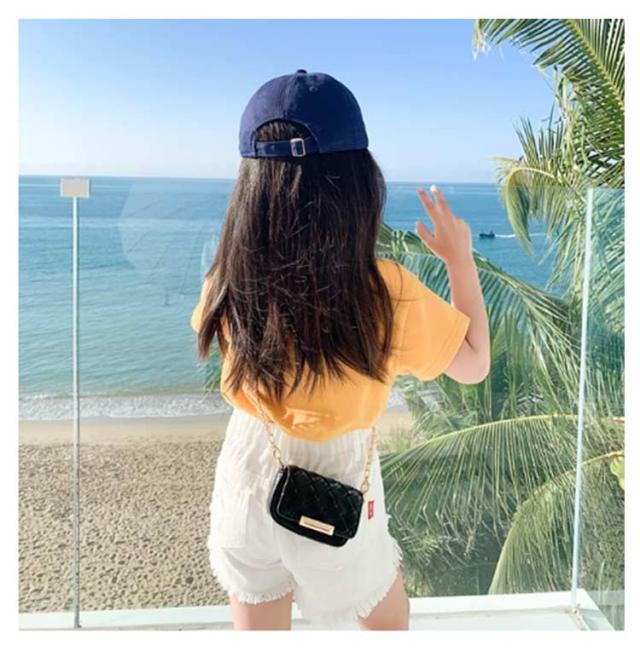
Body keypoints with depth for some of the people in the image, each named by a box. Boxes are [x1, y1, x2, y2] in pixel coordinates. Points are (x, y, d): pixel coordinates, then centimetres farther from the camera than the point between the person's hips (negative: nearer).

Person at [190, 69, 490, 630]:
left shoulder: (230, 281, -17)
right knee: (385, 615, 29)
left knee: (258, 625, 26)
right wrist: (461, 260, 0)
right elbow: (473, 364, -9)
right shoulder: (388, 292, -26)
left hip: (248, 474, 3)